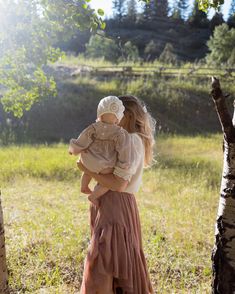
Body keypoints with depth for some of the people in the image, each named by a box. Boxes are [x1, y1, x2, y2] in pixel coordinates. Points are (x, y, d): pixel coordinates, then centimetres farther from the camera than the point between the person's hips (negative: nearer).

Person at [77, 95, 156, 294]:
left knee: (102, 265, -7)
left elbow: (118, 184, -22)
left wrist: (86, 169, -14)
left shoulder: (133, 141, -14)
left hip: (116, 205, -10)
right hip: (109, 205, 10)